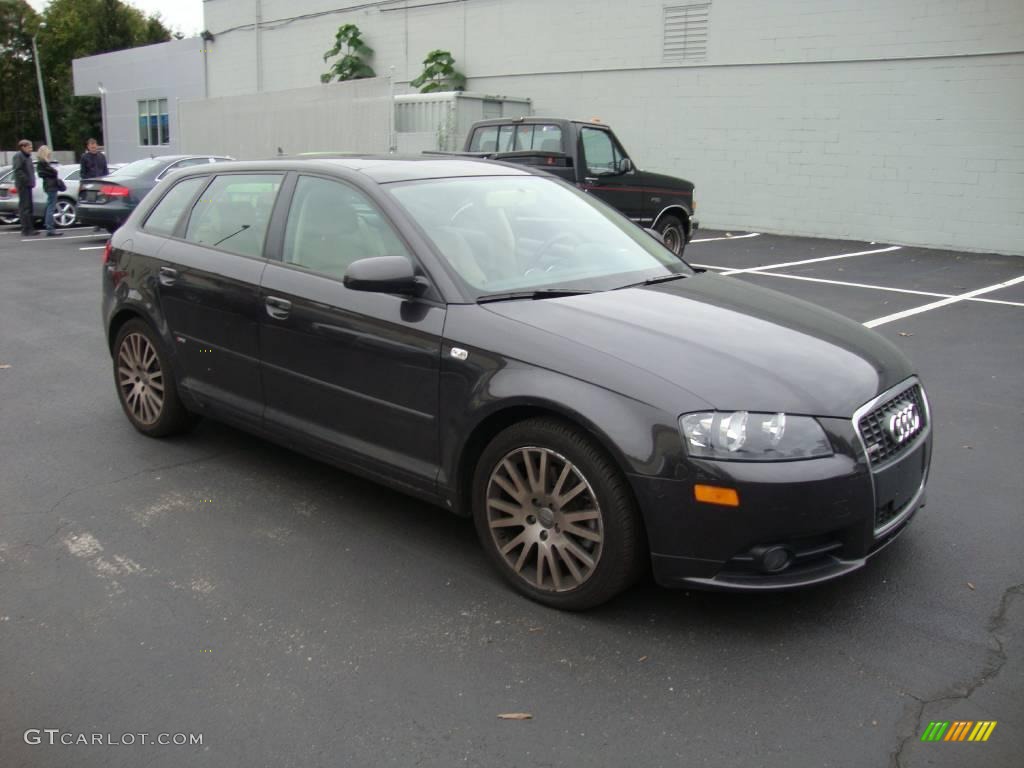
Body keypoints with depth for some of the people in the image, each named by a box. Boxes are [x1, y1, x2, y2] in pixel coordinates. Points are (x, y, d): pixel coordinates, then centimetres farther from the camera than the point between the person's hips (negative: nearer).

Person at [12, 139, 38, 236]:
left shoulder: (27, 156, 19)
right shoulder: (18, 156, -9)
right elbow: (18, 171, -18)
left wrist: (31, 181, 12)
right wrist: (26, 180, -20)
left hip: (28, 185, 10)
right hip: (23, 185, -10)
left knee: (28, 207, 11)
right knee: (25, 207, -10)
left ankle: (29, 229, 16)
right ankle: (26, 229, -11)